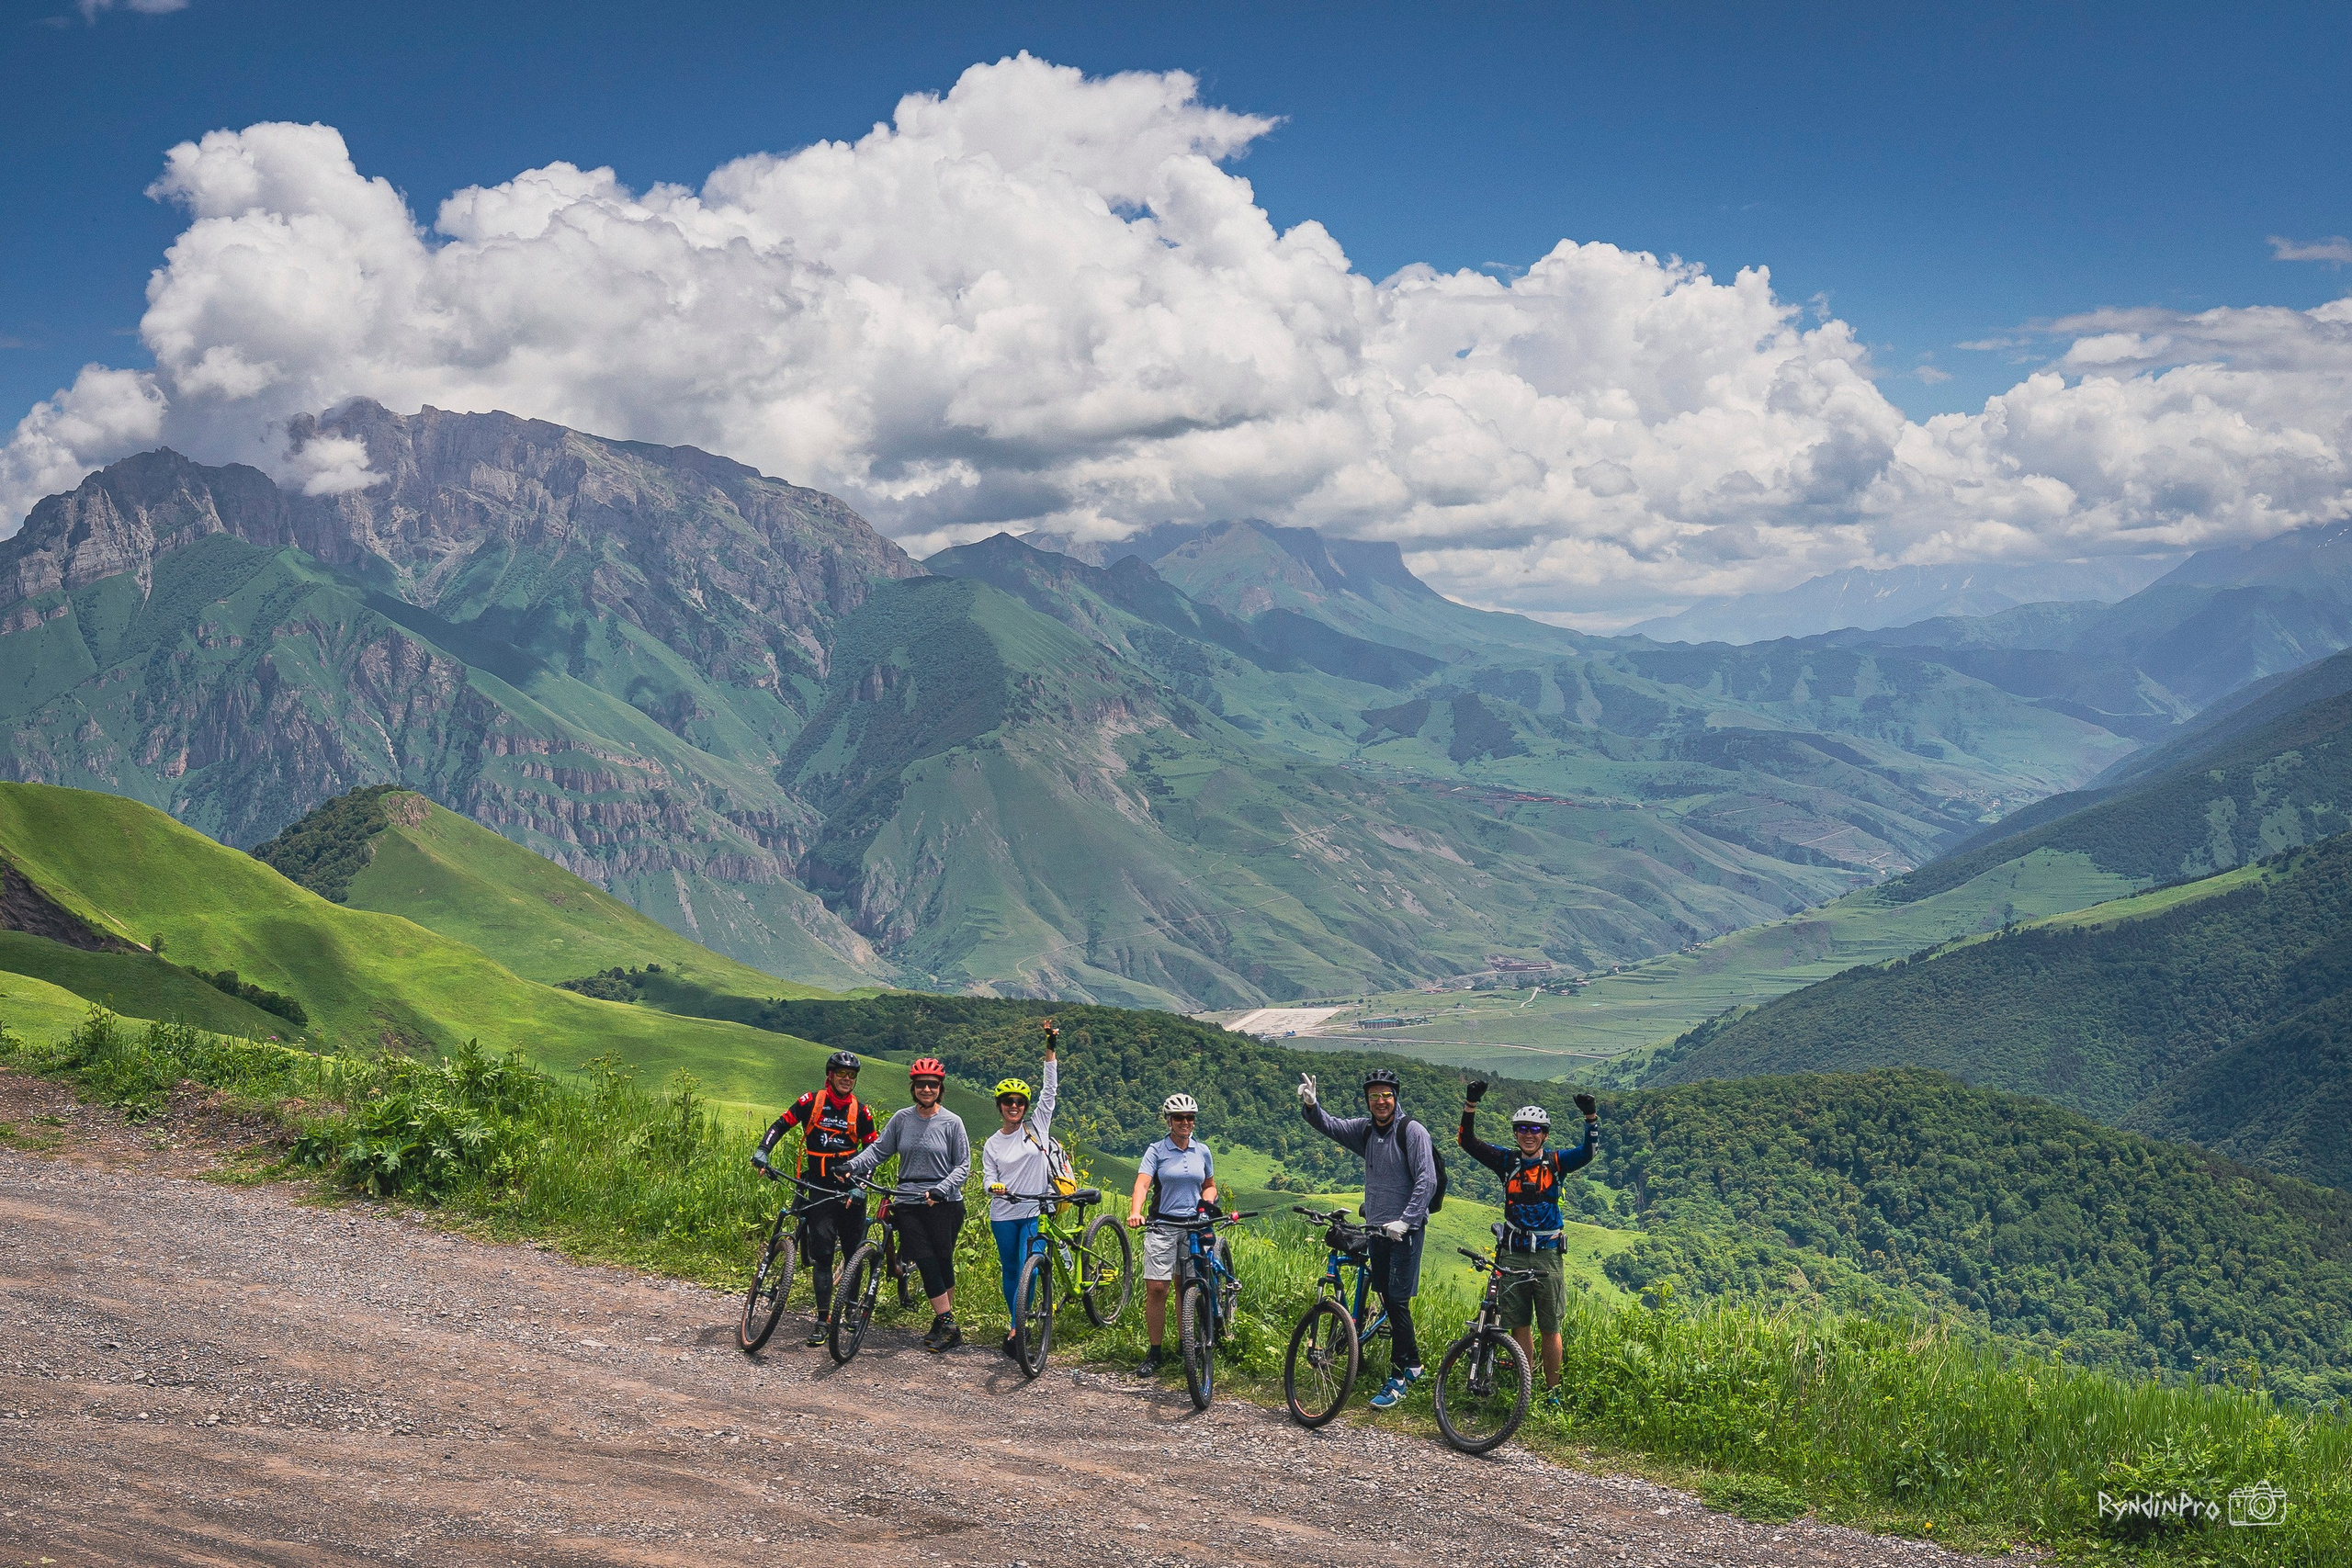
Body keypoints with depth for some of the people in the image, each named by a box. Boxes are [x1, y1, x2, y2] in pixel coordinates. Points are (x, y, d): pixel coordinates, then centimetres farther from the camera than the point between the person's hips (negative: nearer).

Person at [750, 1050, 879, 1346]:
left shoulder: (860, 1112, 3)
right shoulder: (811, 1102, 0)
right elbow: (781, 1125, 1)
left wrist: (860, 1184, -7)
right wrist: (762, 1151, -15)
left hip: (849, 1189, 1)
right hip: (818, 1189, -1)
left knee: (853, 1253, 4)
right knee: (822, 1255, -8)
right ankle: (822, 1320, -7)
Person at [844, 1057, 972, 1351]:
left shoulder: (951, 1122, -2)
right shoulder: (901, 1119, 6)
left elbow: (963, 1165, -2)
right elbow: (879, 1149, 6)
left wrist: (941, 1188, -17)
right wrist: (852, 1165, -11)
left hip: (943, 1203, -2)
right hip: (909, 1203, 2)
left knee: (942, 1262, -1)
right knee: (926, 1262, -5)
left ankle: (945, 1324, 10)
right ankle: (947, 1325, -2)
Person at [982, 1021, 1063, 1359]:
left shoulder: (1036, 1126, 2)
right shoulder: (992, 1144, 7)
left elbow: (1050, 1089, -2)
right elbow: (989, 1179, 3)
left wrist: (1050, 1050, -8)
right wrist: (995, 1188, -22)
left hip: (1035, 1211, -2)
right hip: (1003, 1214, 2)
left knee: (1027, 1270, -12)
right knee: (1011, 1271, 11)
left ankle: (1015, 1329, -11)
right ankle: (1014, 1321, 26)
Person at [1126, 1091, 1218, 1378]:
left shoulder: (1202, 1151, 9)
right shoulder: (1157, 1151, -2)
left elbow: (1209, 1185, 21)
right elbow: (1142, 1183, -15)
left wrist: (1207, 1202, -2)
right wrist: (1135, 1213, -33)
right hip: (1162, 1226, -3)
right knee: (1156, 1289, -7)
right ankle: (1155, 1353, 0)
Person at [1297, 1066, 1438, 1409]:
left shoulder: (1411, 1131, -11)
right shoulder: (1365, 1130, 8)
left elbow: (1427, 1181, -16)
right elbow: (1328, 1125, 7)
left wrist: (1405, 1221, -22)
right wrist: (1310, 1105, -14)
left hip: (1406, 1230, -7)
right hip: (1377, 1228, 7)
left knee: (1397, 1301, -8)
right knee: (1387, 1299, 11)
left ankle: (1399, 1377, -2)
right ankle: (1413, 1364, 24)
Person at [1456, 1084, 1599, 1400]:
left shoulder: (1556, 1162, 1)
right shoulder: (1507, 1161, 4)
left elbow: (1588, 1151, -13)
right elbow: (1467, 1141, -3)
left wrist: (1591, 1117, -29)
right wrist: (1470, 1104, -16)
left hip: (1547, 1255, -2)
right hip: (1513, 1255, 2)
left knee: (1550, 1328, 2)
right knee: (1518, 1326, 5)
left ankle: (1552, 1392, 11)